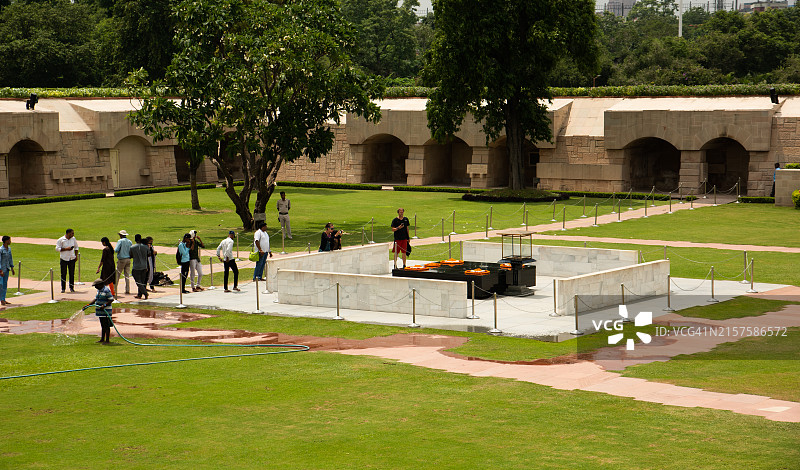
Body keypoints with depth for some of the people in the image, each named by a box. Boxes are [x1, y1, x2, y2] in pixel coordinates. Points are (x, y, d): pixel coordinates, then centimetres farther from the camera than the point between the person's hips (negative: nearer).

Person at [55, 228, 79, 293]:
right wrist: (66, 249, -18)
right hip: (64, 259, -3)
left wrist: (76, 255, 8)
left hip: (72, 258, 3)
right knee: (63, 274, -1)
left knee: (72, 274, 4)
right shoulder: (60, 240, -6)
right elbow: (57, 248, -9)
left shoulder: (73, 239, 8)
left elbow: (76, 247, 18)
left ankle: (71, 287, 13)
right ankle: (63, 288, 5)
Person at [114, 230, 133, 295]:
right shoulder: (129, 242, 8)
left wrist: (115, 249, 6)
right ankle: (127, 290, 1)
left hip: (121, 260, -5)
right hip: (128, 260, 5)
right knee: (127, 275, 5)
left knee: (117, 275, 4)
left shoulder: (120, 241, -9)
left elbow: (116, 250, -15)